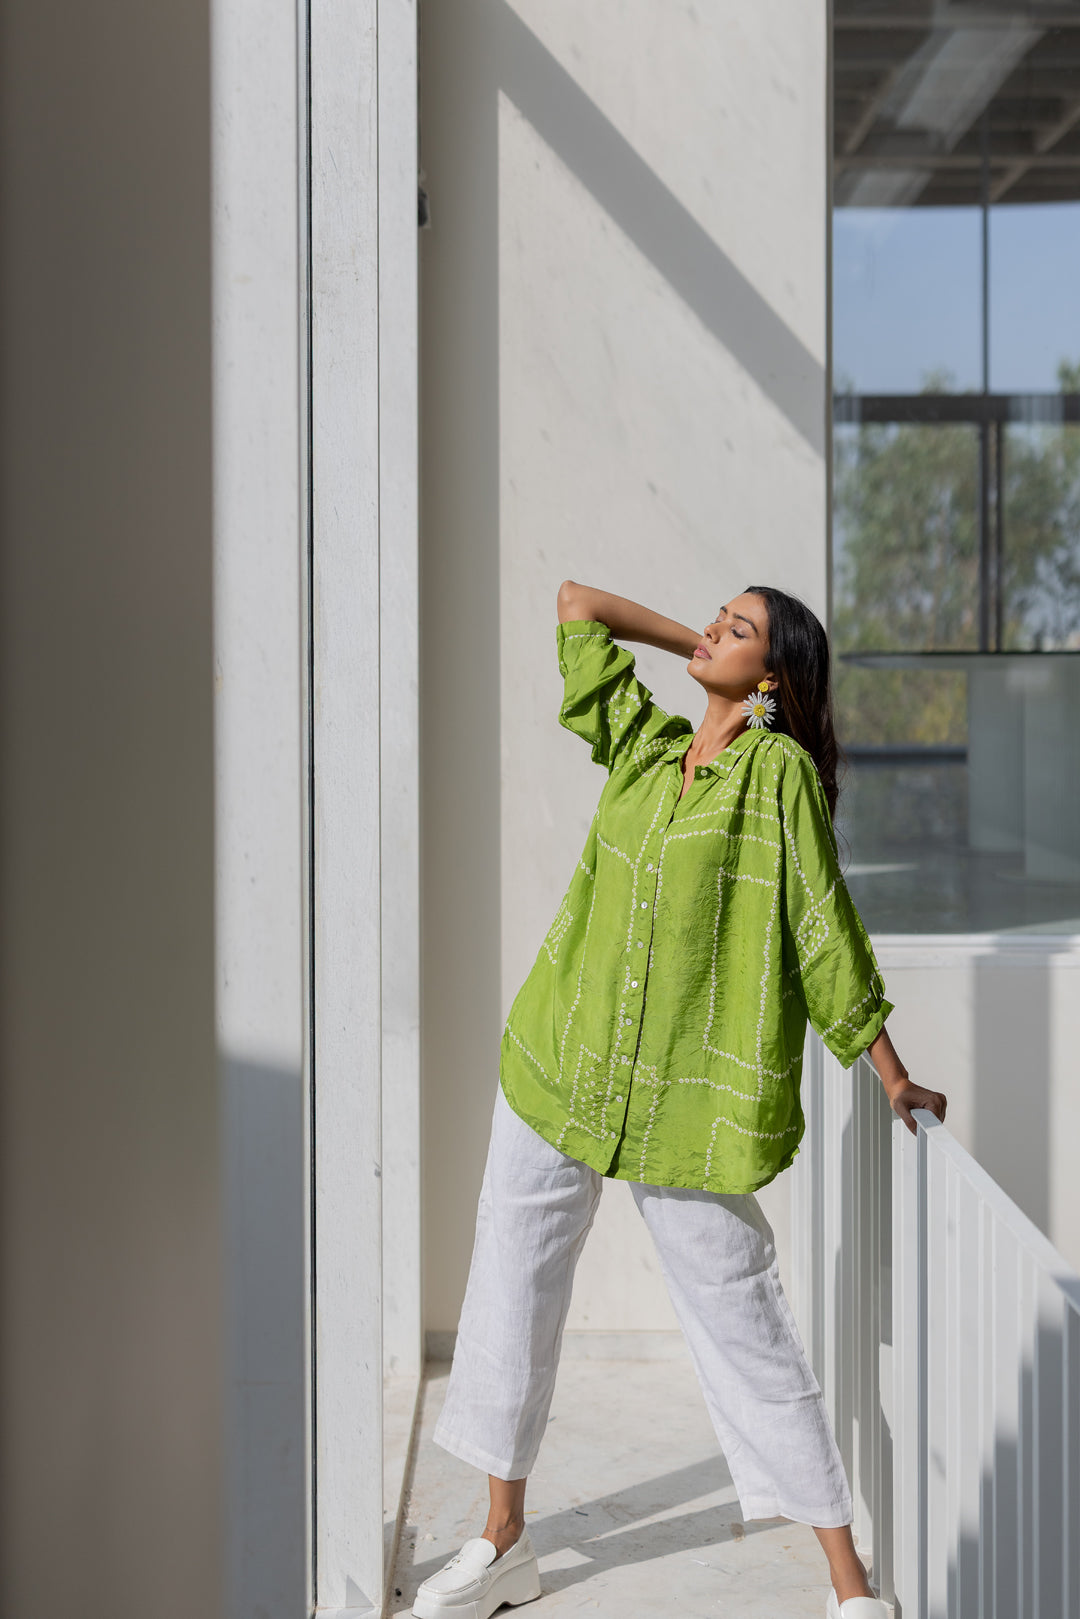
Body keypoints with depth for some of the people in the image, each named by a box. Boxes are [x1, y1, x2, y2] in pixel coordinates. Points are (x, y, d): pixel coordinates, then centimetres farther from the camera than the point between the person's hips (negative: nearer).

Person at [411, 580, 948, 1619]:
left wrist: (894, 1081, -3)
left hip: (687, 1096, -6)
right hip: (560, 1063, 6)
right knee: (512, 1284, 11)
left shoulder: (777, 771, -7)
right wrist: (692, 646, 13)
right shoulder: (644, 744, 9)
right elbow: (574, 601, 18)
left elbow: (826, 932, -5)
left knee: (739, 1320, -1)